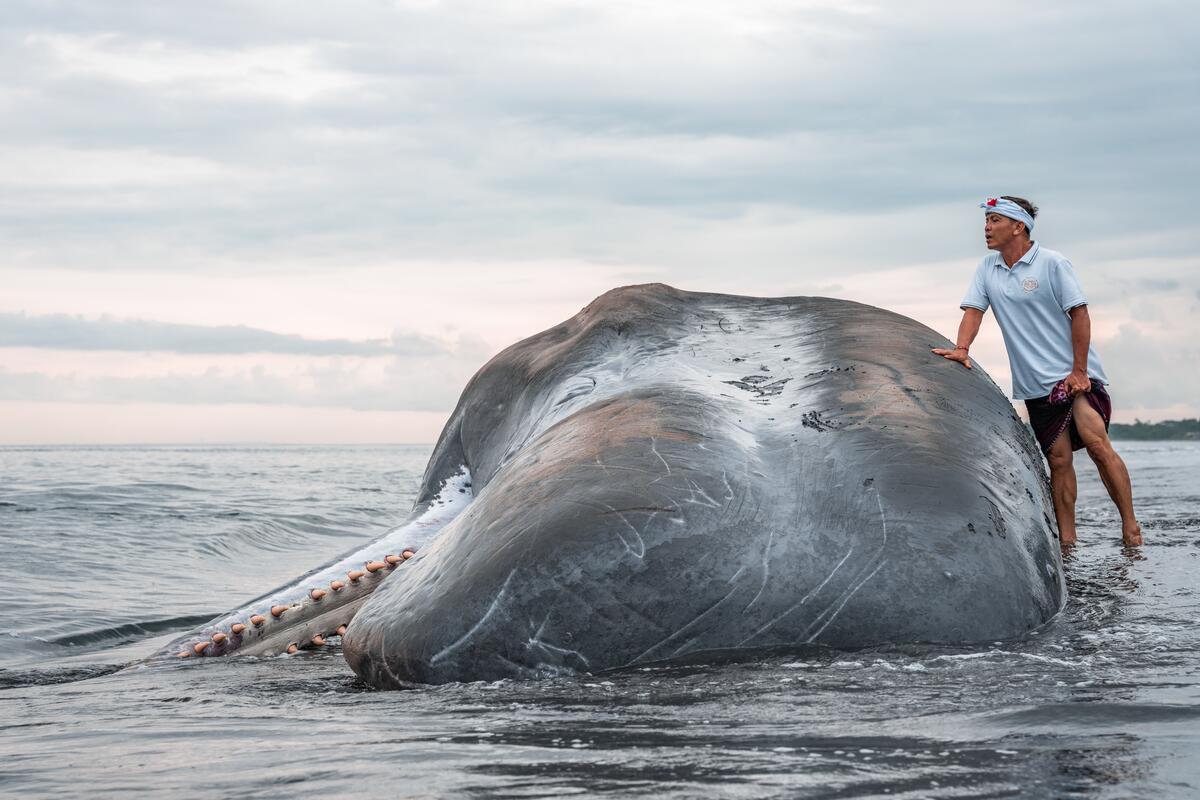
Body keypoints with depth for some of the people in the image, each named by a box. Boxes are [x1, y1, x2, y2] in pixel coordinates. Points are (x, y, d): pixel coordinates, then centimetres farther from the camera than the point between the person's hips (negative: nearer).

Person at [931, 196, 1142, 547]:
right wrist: (961, 349, -13)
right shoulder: (988, 268, 10)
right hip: (1035, 384, 4)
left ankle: (1130, 526, -12)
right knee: (1058, 458, 1)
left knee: (1096, 442, -17)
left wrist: (1078, 371, -12)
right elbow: (973, 309, 6)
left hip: (1076, 376, -4)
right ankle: (1066, 541, 3)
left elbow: (1079, 314, -7)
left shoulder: (1052, 263, -6)